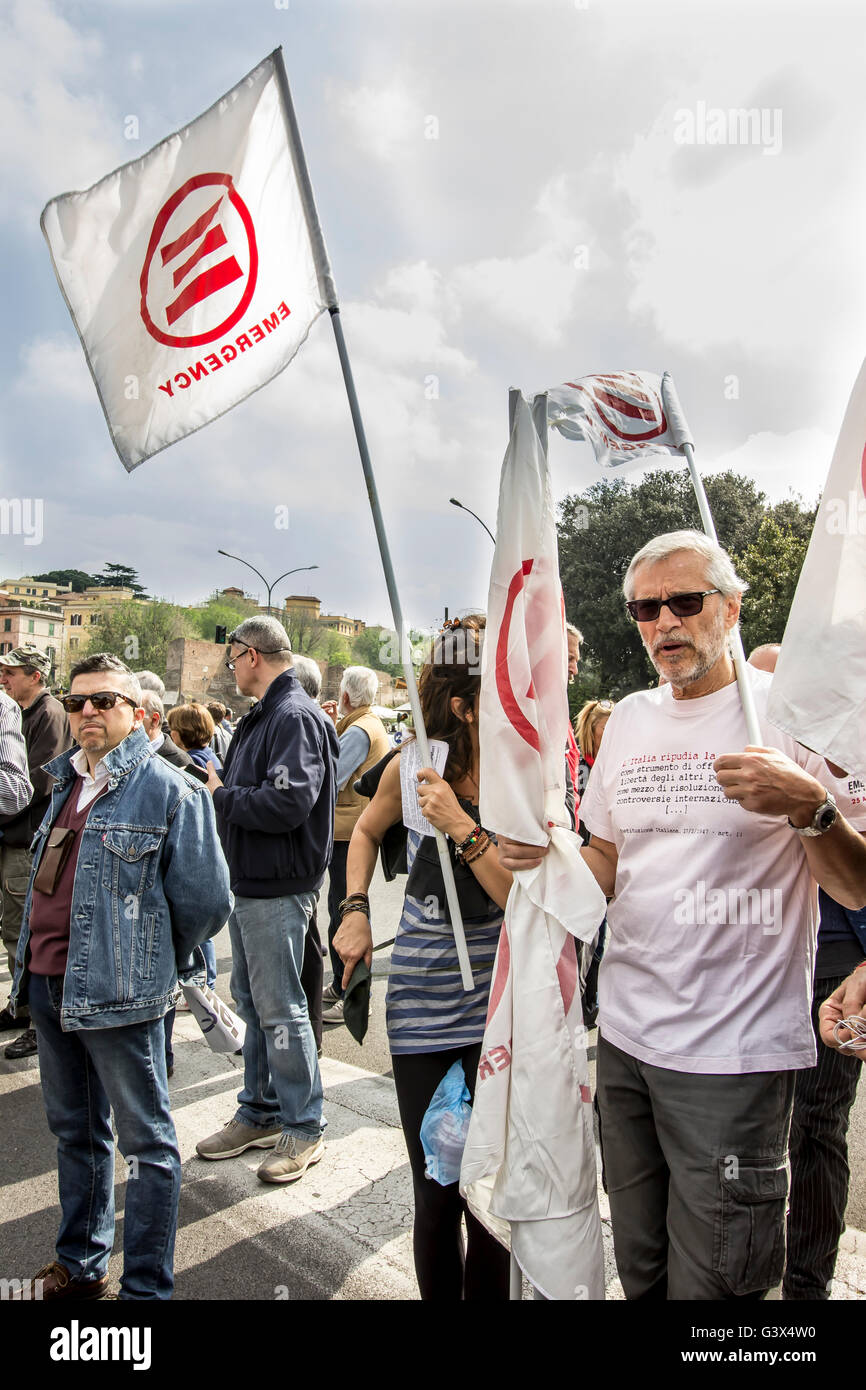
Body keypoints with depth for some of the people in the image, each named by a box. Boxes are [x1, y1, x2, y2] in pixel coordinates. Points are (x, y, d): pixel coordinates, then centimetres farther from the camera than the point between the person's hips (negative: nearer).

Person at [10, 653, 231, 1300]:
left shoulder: (168, 790, -14)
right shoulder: (66, 783, 11)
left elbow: (205, 902, -13)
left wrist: (153, 958, 0)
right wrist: (32, 964, 19)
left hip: (117, 993, -8)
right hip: (48, 982, 8)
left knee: (147, 1143, 7)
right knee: (75, 1131, 23)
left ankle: (146, 1286, 23)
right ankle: (80, 1265, 42)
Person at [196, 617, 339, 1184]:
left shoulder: (296, 717, -17)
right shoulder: (263, 717, 14)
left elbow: (286, 802, -28)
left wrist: (221, 795, -15)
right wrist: (219, 787, 1)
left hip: (279, 891, -10)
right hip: (250, 883, 10)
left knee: (280, 1010, 0)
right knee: (252, 1001, 18)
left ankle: (305, 1129, 17)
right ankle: (261, 1113, 33)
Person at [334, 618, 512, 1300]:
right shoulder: (415, 763, -7)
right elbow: (367, 831, 15)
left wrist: (461, 827, -25)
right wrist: (356, 911, 4)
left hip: (502, 1009, -1)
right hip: (422, 1006, 1)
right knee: (437, 1195, 12)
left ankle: (488, 1293, 35)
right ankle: (439, 1293, 38)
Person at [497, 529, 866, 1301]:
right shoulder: (630, 718, 7)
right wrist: (550, 858, -5)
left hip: (733, 1054, -5)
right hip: (626, 1035, 5)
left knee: (708, 1281, 10)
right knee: (640, 1270, 22)